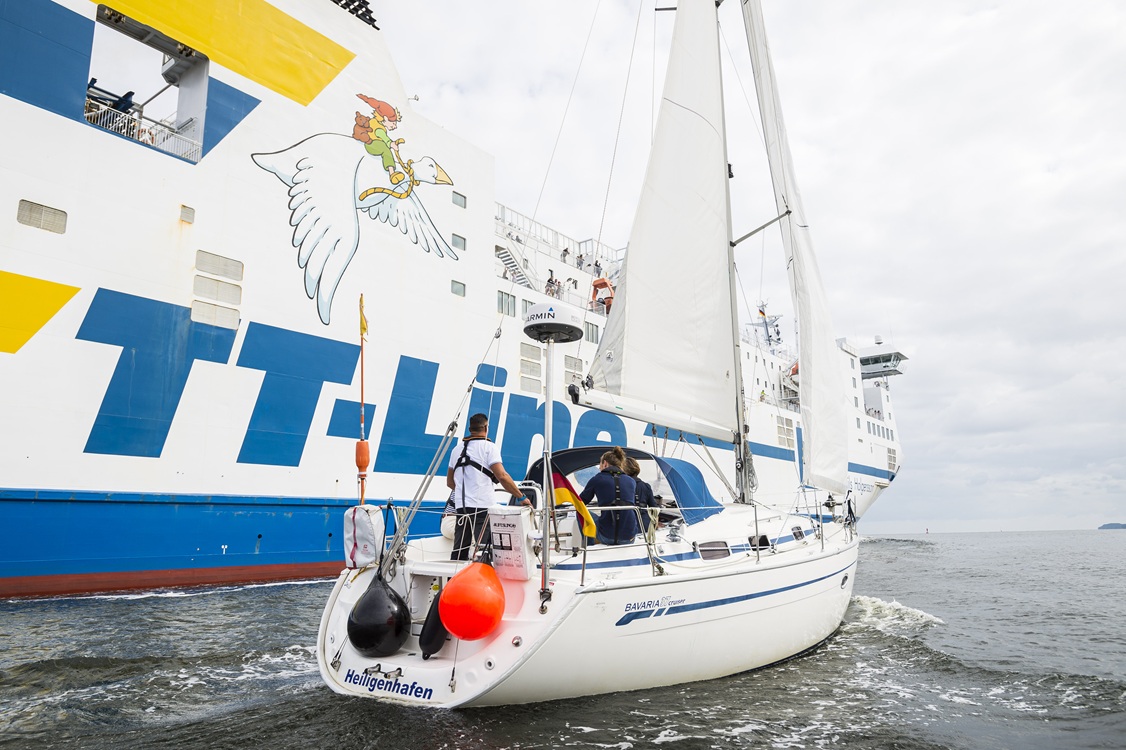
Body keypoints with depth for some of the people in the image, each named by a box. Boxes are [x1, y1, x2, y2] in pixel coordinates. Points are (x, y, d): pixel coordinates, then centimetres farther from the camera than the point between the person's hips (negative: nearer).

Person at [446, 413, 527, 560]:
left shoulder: (457, 450, 16)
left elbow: (450, 482, 23)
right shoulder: (489, 447, -3)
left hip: (461, 505, 6)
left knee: (459, 552, 10)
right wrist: (521, 497, -7)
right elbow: (502, 476, -13)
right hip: (482, 506, -6)